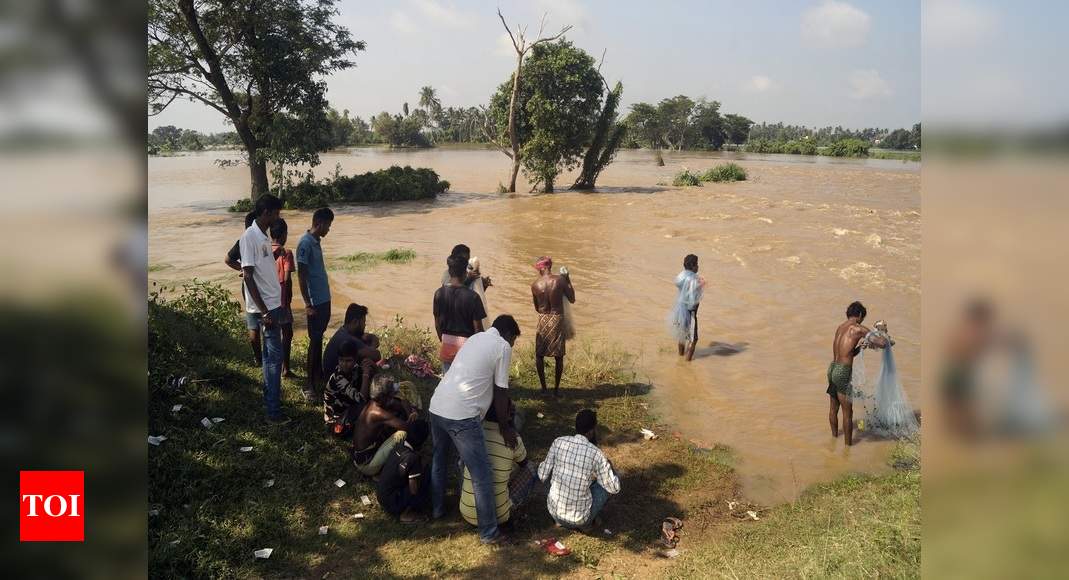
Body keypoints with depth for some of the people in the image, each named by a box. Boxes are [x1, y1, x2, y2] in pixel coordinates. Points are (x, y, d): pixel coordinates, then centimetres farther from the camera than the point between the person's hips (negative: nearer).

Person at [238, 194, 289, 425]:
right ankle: (274, 412, -2)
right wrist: (264, 311, -22)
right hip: (265, 307, -9)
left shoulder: (264, 236, 11)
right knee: (275, 356, -7)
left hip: (273, 304, 9)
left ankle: (271, 397, 30)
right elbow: (248, 276, -20)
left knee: (271, 354, 18)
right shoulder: (250, 236, -17)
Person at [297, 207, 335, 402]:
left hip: (325, 299, 9)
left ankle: (318, 371, 30)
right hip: (315, 301, -9)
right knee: (315, 340, -5)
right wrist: (307, 304, -21)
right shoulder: (305, 243, -17)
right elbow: (301, 275, -19)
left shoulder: (316, 242, 11)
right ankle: (310, 384, -1)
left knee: (319, 337, 17)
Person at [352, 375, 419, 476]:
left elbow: (403, 402, 8)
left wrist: (412, 412, -13)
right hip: (366, 465, -9)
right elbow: (408, 427, -30)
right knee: (402, 434, -21)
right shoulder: (379, 413, -29)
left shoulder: (373, 403, -3)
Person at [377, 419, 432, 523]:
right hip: (392, 504, -8)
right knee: (427, 484, -11)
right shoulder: (413, 458, -25)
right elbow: (414, 490, -21)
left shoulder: (399, 447, -2)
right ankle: (407, 514, -4)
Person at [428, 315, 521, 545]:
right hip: (462, 415, -8)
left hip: (436, 407, 8)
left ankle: (437, 509, 46)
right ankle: (489, 532, 11)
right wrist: (505, 427, 14)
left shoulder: (476, 338, 22)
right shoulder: (503, 347, 0)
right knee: (482, 475, 3)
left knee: (439, 460, 29)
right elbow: (501, 392, 1)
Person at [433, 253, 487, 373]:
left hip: (447, 344, 4)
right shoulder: (472, 296, -16)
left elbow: (437, 323, 4)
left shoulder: (439, 293, -5)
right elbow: (477, 327, -12)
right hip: (466, 343, -4)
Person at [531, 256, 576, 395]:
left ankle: (543, 388, 17)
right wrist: (568, 281, 8)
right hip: (558, 319, -1)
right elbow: (572, 299, -1)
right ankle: (556, 388, 15)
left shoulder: (535, 285, -5)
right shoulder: (560, 279, -11)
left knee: (539, 355, 16)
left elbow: (537, 308, 6)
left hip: (543, 320, 1)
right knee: (559, 357, 11)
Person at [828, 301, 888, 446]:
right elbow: (883, 343, -9)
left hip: (832, 368, 8)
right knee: (847, 412, 4)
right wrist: (873, 344, 11)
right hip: (843, 372, -8)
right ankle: (848, 444, 13)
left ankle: (834, 434, 41)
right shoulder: (858, 329, -8)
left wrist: (860, 347, 11)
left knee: (834, 407, 24)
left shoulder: (840, 328, 15)